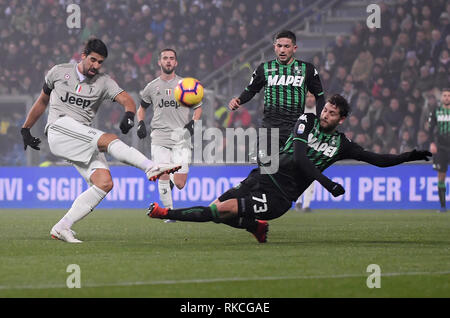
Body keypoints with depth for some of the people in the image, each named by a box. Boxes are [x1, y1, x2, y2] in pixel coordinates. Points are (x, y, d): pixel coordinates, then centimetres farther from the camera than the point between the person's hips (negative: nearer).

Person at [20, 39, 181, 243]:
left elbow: (126, 99, -4)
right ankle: (152, 168, -43)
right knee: (109, 140, -28)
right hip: (59, 128, -4)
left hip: (83, 145, 4)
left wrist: (129, 115, -28)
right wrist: (25, 129, 27)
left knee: (105, 183, -17)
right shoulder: (59, 72, 11)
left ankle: (62, 228, -17)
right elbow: (43, 101, 24)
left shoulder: (103, 82, 12)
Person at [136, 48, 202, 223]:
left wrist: (193, 122, -3)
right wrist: (141, 123, 6)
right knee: (163, 177, -10)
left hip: (181, 137, -1)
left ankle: (173, 180, 28)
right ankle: (169, 211, 4)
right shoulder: (152, 87, 10)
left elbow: (198, 107, 16)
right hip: (159, 137, 1)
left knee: (180, 184, -8)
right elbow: (142, 108, 25)